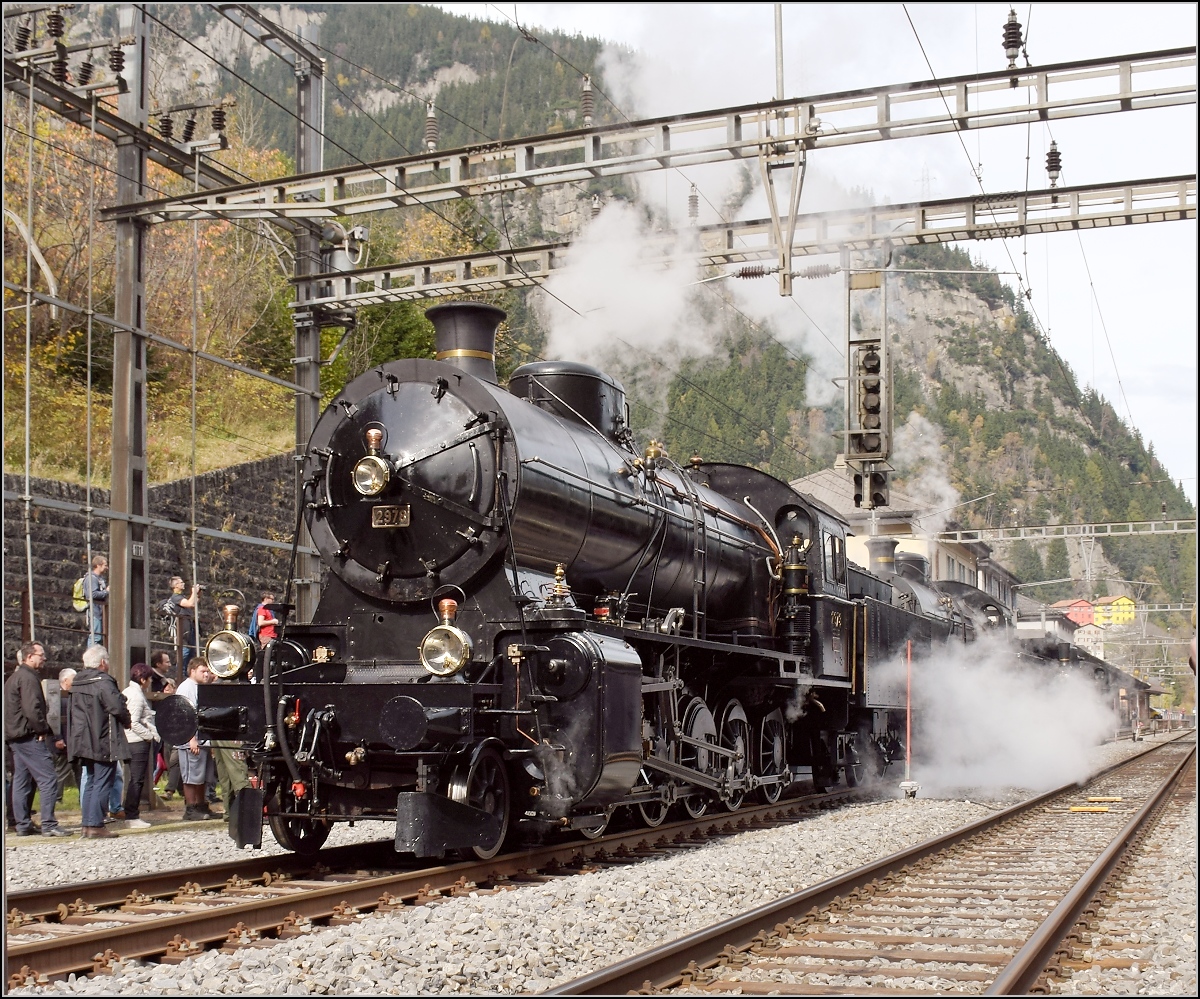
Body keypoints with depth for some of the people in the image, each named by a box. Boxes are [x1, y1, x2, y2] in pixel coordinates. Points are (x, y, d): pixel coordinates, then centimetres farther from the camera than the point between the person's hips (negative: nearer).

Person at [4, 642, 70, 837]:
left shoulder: (14, 677, 20)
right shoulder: (28, 677, -13)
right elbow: (32, 709, -24)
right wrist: (43, 729, -12)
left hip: (15, 737, 11)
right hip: (30, 737, -11)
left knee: (21, 782, 11)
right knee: (48, 779, -11)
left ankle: (23, 824, 15)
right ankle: (49, 824, -14)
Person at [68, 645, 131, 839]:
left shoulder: (78, 682, 11)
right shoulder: (103, 682, -16)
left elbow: (75, 710, 16)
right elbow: (118, 707, -22)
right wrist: (126, 721, -2)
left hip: (83, 741, 8)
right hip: (103, 743, -8)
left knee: (91, 783, 16)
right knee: (102, 784, -5)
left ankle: (87, 824, 16)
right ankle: (95, 826, -8)